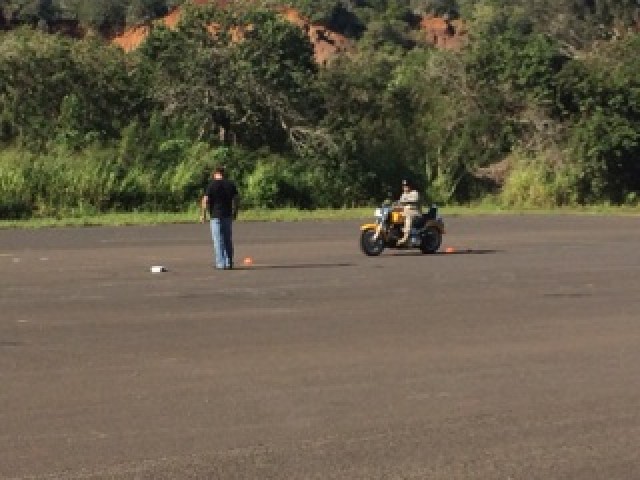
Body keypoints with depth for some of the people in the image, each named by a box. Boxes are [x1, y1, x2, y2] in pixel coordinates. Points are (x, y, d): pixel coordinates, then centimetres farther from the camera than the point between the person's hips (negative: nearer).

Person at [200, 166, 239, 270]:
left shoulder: (211, 185, -7)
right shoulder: (231, 184, 7)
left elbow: (205, 200, -11)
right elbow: (236, 200, 9)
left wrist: (203, 214, -5)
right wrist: (235, 212, 18)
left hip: (216, 215, -5)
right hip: (228, 215, 5)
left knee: (218, 240, -3)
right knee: (228, 240, 12)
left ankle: (221, 264, -6)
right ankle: (229, 263, 15)